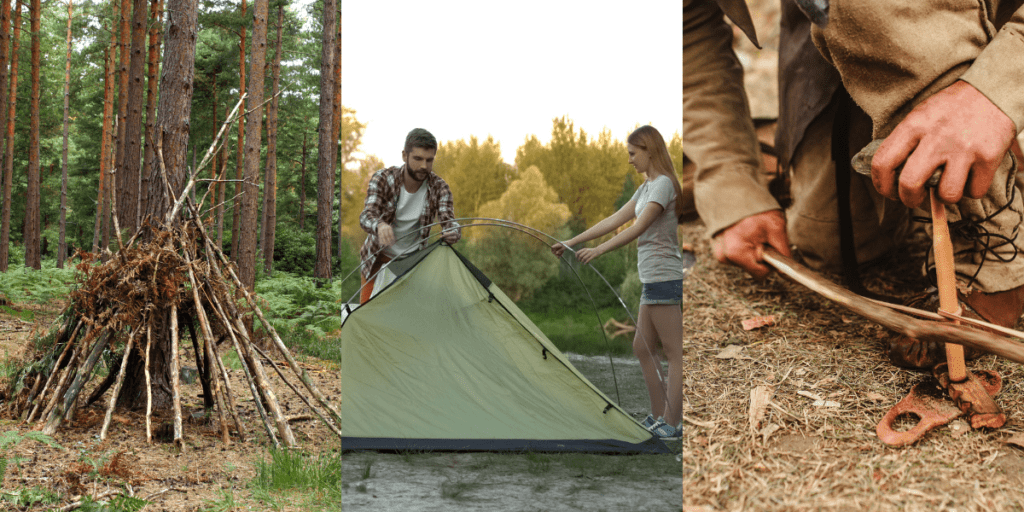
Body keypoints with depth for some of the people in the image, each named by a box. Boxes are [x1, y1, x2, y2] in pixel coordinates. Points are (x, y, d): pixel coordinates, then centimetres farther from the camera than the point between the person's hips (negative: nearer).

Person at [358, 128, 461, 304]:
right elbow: (366, 216, -31)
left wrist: (453, 232, -48)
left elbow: (448, 220, -21)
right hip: (379, 258, -1)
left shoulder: (439, 187, -12)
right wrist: (380, 226, -56)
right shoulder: (383, 178, -19)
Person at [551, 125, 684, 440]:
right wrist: (572, 243, 15)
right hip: (654, 279, 10)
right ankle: (659, 416, 18)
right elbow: (614, 221, 18)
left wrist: (599, 250, -30)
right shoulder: (646, 187, 19)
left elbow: (638, 228, -23)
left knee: (675, 353, -5)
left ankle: (670, 425, -3)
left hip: (664, 278, -10)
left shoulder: (663, 184, -11)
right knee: (642, 348, 12)